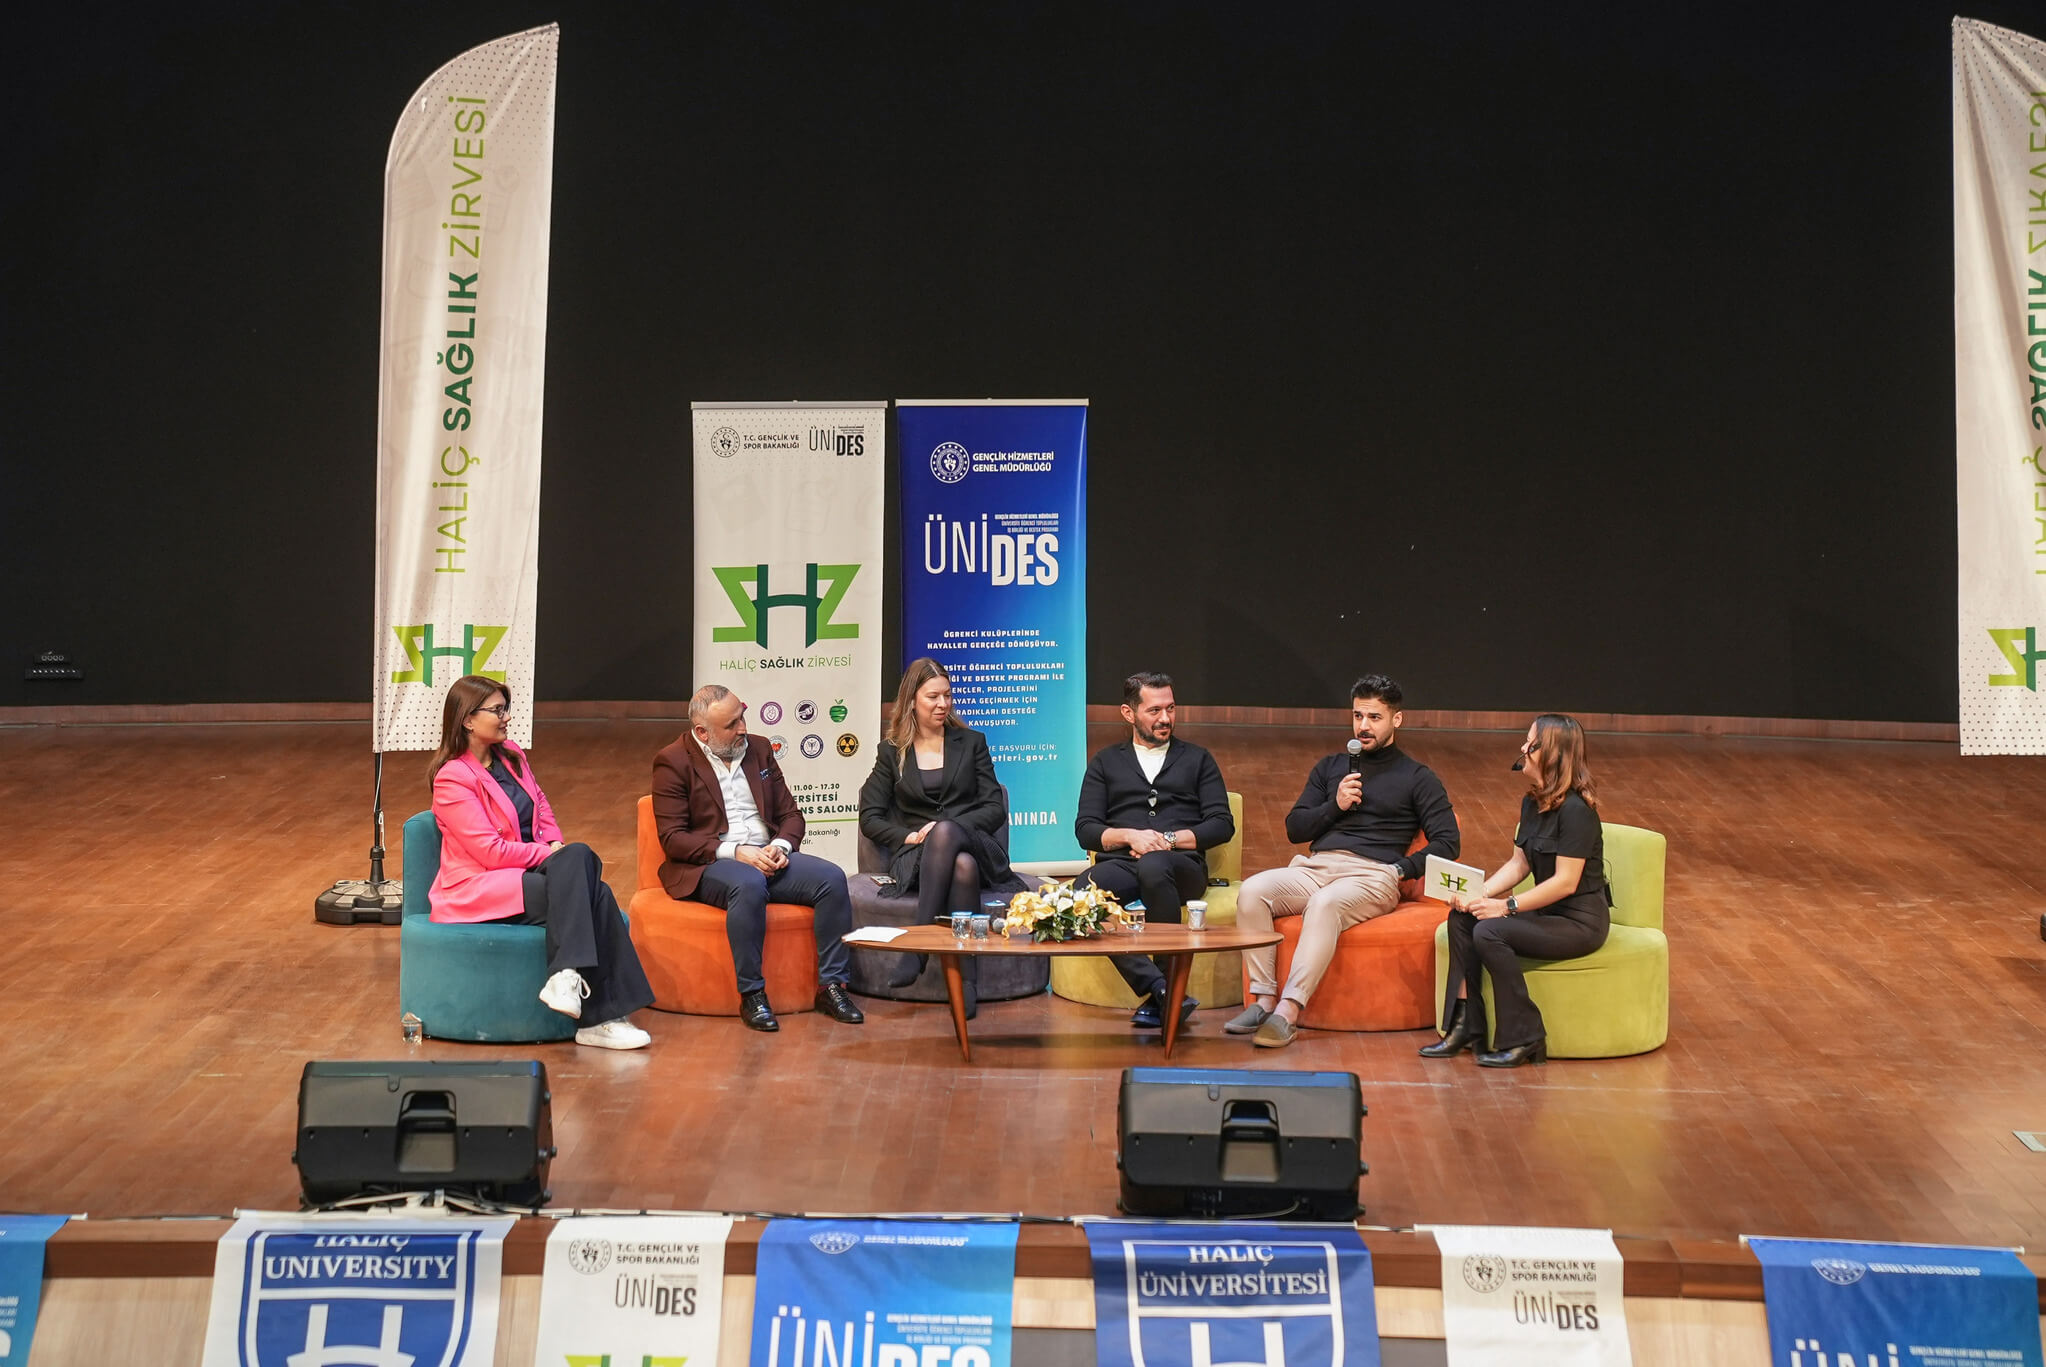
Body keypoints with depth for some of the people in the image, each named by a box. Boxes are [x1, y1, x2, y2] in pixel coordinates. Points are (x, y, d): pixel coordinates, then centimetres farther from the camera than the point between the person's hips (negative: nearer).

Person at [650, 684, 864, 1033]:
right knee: (749, 885, -39)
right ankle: (750, 994, -28)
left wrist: (781, 846, -8)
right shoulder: (673, 763, -3)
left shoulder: (758, 749, 14)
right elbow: (672, 838, -10)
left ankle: (831, 985, -15)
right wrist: (736, 852, -20)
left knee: (832, 878, -20)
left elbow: (791, 814, 16)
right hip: (707, 866, -6)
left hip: (768, 857, 6)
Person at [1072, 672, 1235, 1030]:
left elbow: (1222, 825, 10)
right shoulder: (1105, 763, 23)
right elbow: (1085, 829, 11)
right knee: (1085, 889, -36)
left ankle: (1160, 994, -37)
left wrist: (1168, 839, -5)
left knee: (1153, 866, -40)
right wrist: (1130, 835, -8)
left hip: (1181, 867, -1)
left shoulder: (1197, 760, 22)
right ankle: (1161, 988, -43)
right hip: (1121, 864, 1)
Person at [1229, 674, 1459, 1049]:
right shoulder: (1329, 768, 26)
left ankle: (1289, 1011, -46)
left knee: (1325, 903, -39)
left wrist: (1401, 869, -8)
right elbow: (1294, 829, 19)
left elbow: (1446, 843, 4)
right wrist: (1335, 806, 3)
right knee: (1252, 891, -26)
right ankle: (1264, 999, -28)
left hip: (1373, 875, -5)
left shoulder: (1417, 777, 13)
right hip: (1316, 868, 5)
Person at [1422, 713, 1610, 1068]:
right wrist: (1478, 895, -6)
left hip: (1580, 922, -9)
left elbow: (1565, 882, -22)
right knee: (1461, 918, -5)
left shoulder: (1575, 810, -21)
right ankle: (1464, 1026, -4)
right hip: (1547, 912, 9)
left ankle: (1523, 1039, -14)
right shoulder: (1532, 803, 8)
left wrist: (1507, 906, -22)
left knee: (1490, 932, -25)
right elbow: (1519, 863, 10)